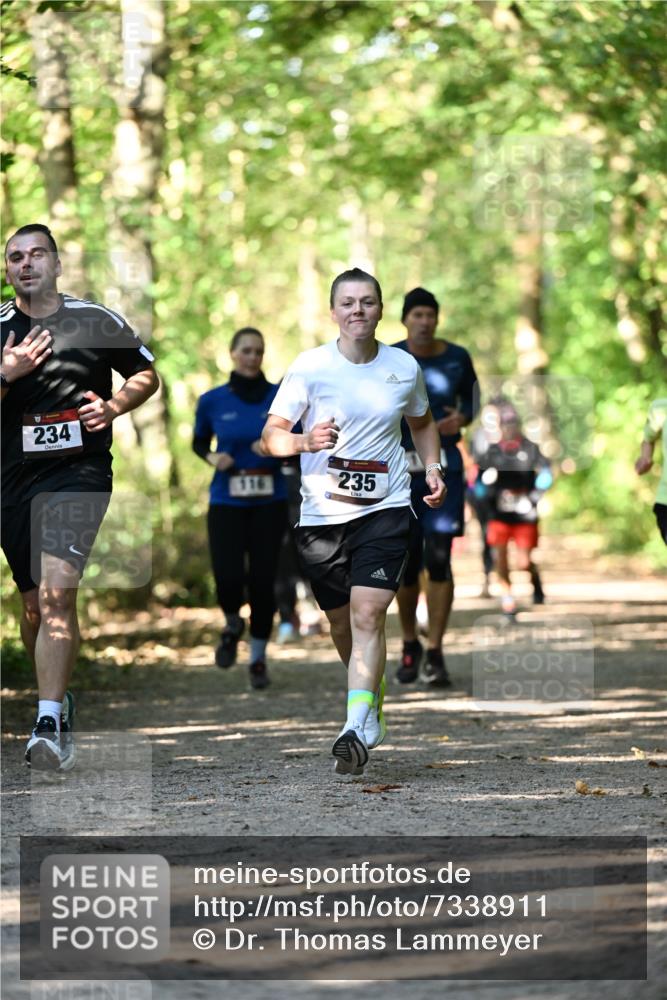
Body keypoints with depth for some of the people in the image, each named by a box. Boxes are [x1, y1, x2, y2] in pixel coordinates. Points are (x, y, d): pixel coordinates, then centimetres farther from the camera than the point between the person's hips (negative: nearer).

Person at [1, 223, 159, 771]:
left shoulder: (97, 321, 2)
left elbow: (147, 374, 14)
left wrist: (113, 406, -4)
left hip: (80, 472, -3)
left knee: (57, 590, -20)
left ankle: (49, 724, -25)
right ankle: (59, 698, 34)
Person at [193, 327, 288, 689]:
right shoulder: (212, 401, 1)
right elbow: (198, 443, 15)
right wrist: (212, 457, -6)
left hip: (269, 503, 0)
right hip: (226, 503, 0)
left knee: (262, 581, -2)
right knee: (229, 579, -14)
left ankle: (258, 657, 18)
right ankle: (232, 626, 21)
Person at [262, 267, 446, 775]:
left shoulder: (405, 367, 4)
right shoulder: (310, 366, -4)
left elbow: (422, 422, 24)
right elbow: (272, 434, -6)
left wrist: (432, 467, 8)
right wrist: (304, 441, -26)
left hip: (386, 508, -1)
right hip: (322, 513, 1)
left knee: (368, 615, -16)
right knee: (341, 623, 12)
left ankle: (356, 729, -21)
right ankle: (373, 704, 39)